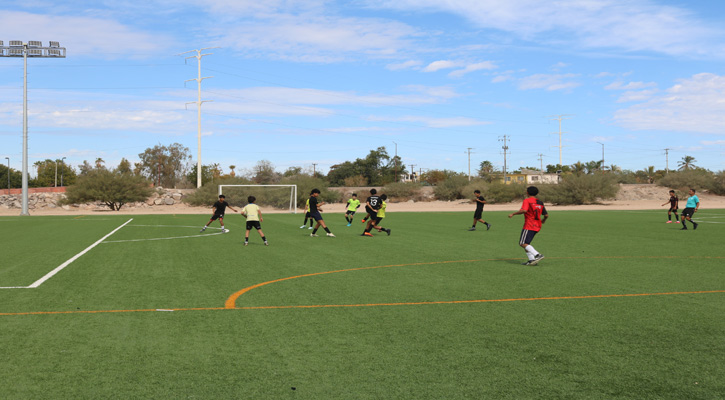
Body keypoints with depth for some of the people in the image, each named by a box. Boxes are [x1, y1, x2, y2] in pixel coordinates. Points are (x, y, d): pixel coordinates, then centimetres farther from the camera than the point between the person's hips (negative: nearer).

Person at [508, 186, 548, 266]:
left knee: (523, 243, -12)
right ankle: (531, 259, 1)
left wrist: (513, 214, -14)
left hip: (529, 226, -8)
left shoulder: (527, 200, -5)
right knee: (526, 243, 14)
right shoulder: (540, 202, 16)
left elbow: (524, 210, -23)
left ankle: (538, 255, -25)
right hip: (537, 226, 8)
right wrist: (543, 220, 35)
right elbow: (546, 215, 14)